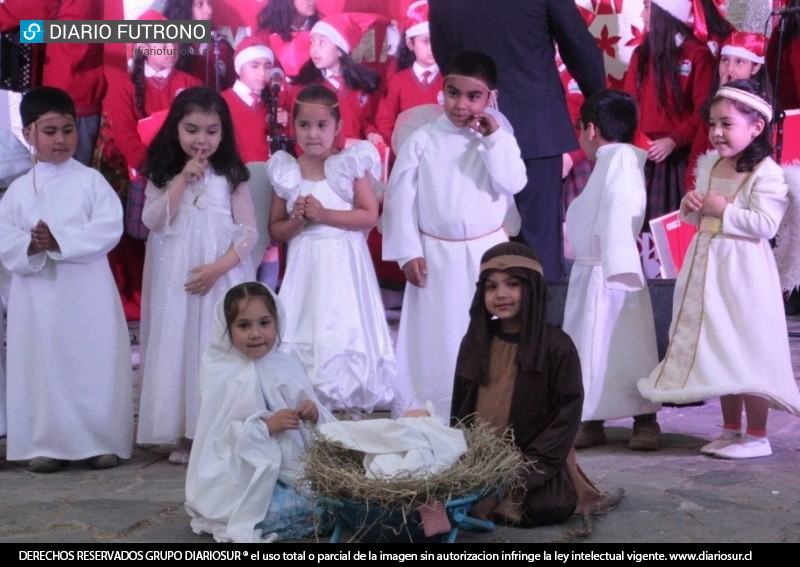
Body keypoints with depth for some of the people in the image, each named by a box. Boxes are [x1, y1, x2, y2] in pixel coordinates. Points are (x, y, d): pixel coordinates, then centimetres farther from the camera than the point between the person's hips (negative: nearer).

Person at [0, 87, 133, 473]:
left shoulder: (91, 181, 0)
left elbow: (109, 229, -11)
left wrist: (60, 240, -19)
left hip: (87, 294, -2)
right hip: (37, 294, 2)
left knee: (94, 364, 1)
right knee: (42, 366, 4)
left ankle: (102, 441, 11)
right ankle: (46, 444, 14)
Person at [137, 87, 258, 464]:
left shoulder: (231, 177, 3)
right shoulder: (162, 175, 7)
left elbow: (248, 232, -1)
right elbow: (154, 222, -7)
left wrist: (218, 268, -15)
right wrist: (182, 179, -12)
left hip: (223, 277, -1)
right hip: (174, 280, 2)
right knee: (178, 347, 1)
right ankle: (184, 436, 7)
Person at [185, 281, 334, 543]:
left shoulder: (287, 367, 7)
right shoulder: (221, 377, -7)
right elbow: (219, 437, -14)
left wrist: (315, 415, -14)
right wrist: (267, 426, -24)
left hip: (295, 467, 5)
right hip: (245, 478, -5)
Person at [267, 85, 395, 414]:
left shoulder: (352, 164, -2)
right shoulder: (286, 172, 4)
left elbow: (370, 215, -7)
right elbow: (275, 230, 9)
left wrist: (324, 214, -15)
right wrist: (298, 221, -12)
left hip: (344, 263, -2)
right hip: (305, 264, 2)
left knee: (344, 330, -3)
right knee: (303, 329, 0)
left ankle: (348, 402, 4)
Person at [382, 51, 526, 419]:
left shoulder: (499, 140, 3)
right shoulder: (423, 141, -2)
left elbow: (514, 183, -13)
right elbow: (400, 197, -3)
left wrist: (493, 137, -15)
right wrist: (408, 252, -7)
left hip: (488, 254, 1)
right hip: (437, 257, -1)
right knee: (435, 340, 5)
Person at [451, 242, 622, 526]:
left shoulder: (557, 346, -7)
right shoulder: (475, 342, 8)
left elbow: (568, 413, -8)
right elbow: (460, 408, 13)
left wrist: (528, 467, -16)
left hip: (537, 463, -4)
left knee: (541, 509, -29)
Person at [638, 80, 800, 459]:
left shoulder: (766, 173, -13)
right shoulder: (708, 165, 11)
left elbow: (765, 224, -22)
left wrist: (724, 210, -20)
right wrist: (690, 206, -1)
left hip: (743, 272, -8)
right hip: (707, 269, 8)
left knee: (747, 350, -4)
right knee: (717, 351, 12)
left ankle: (756, 435, 6)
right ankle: (731, 431, 23)